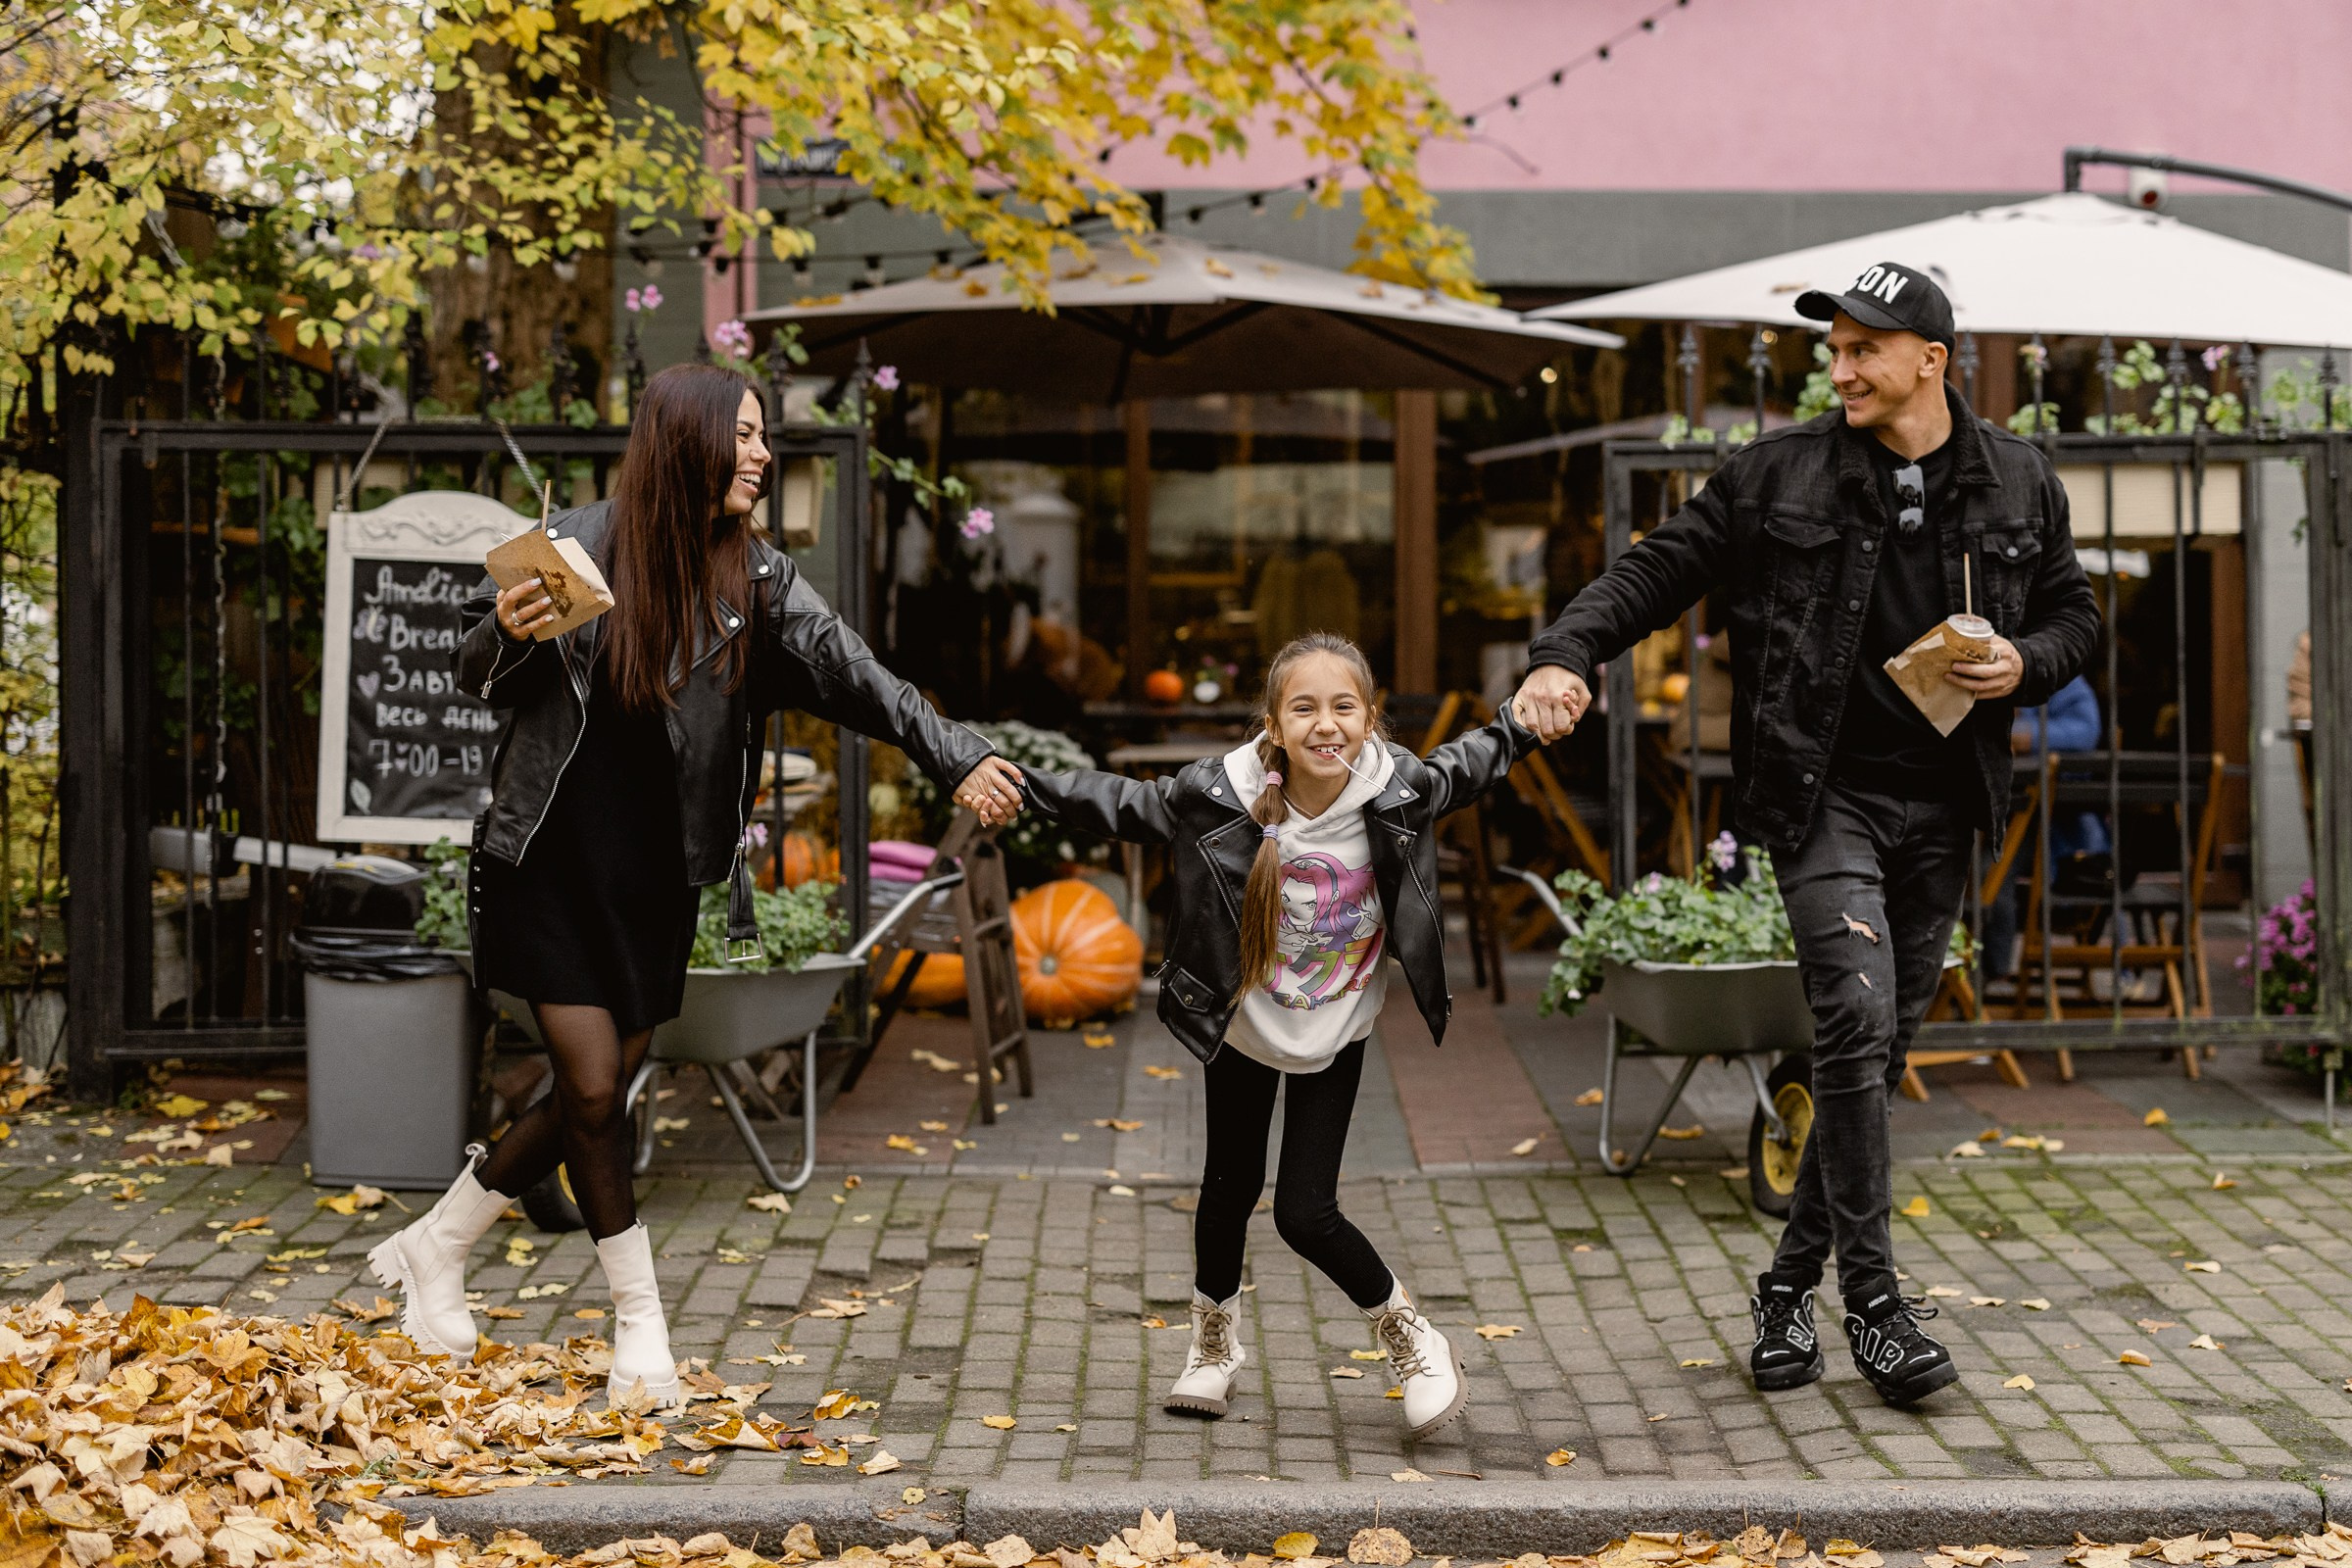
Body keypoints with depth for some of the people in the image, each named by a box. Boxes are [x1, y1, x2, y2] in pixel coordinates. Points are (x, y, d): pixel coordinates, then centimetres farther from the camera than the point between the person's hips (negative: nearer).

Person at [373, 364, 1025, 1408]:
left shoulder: (759, 581, 0)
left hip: (657, 878, 4)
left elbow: (851, 673, -14)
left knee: (597, 1096, 8)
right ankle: (640, 1323, 9)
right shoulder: (577, 544, -8)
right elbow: (477, 678, 1)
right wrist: (508, 635, -22)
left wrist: (957, 759, -28)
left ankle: (430, 1248, 30)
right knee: (593, 1091, -7)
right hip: (548, 862, -4)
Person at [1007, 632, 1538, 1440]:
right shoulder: (1222, 794, -25)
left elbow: (1468, 764, 1)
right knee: (1231, 1185, 17)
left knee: (1305, 1212, -6)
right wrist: (1018, 782, -17)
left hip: (1336, 1035, -1)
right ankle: (1213, 1342, 43)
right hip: (1241, 1023, 1)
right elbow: (1120, 803, -12)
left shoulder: (1397, 789, -22)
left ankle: (1405, 1329, 21)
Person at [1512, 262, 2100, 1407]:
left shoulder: (2019, 484, 7)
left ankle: (1791, 1283, 21)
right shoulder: (1779, 475, -1)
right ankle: (1872, 1300, -8)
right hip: (1825, 793, -3)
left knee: (1879, 1049, 8)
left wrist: (2026, 665, -4)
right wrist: (1565, 653, -16)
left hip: (1941, 806, 4)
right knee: (1856, 1024, -17)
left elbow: (2073, 612, 18)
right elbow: (1658, 570, -1)